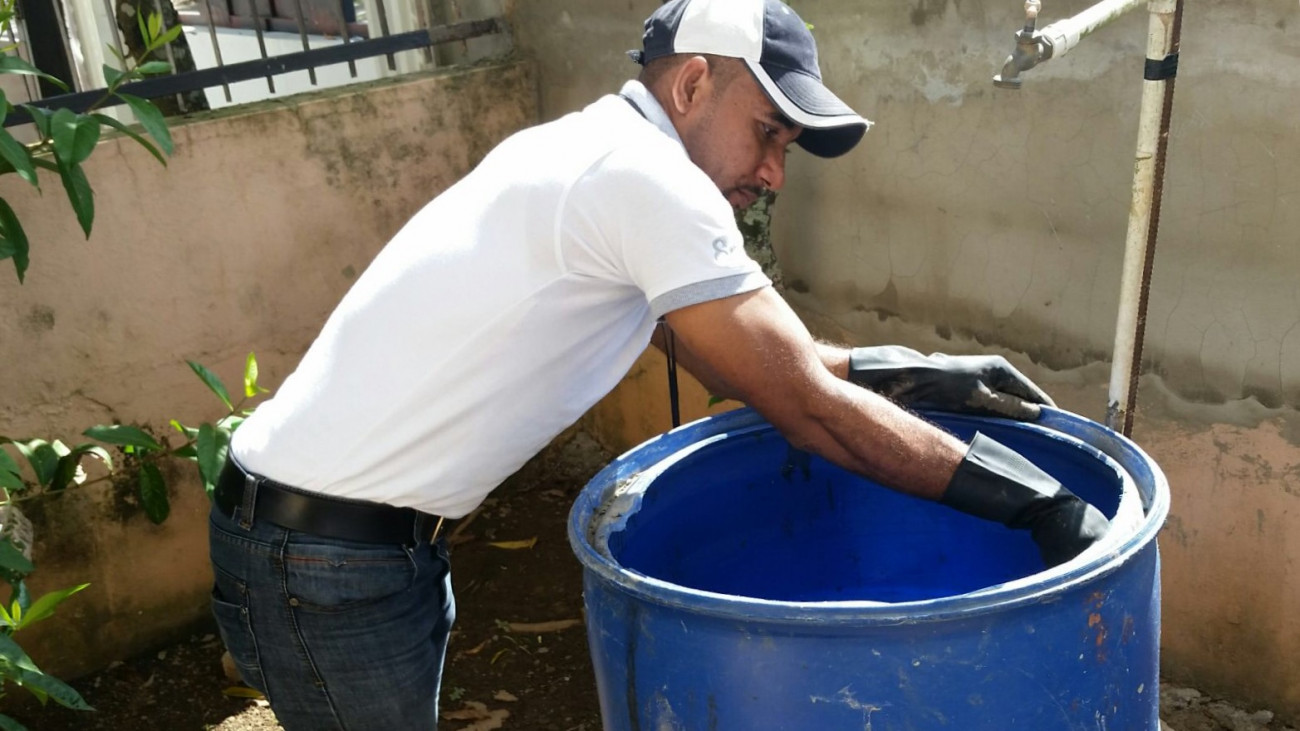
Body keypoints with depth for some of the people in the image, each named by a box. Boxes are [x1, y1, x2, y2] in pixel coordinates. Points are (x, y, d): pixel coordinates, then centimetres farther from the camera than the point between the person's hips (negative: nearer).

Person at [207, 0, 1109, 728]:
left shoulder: (592, 153, 9)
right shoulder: (644, 174, -20)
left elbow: (754, 365, 12)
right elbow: (806, 408, -20)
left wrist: (915, 375, 5)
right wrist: (1038, 499, -14)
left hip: (369, 530, 9)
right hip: (326, 555, -9)